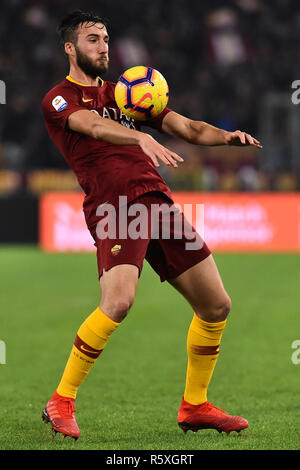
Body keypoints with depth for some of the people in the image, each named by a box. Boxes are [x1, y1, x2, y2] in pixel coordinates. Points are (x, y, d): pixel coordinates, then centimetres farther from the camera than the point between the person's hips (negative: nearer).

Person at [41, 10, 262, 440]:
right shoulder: (59, 99, 5)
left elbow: (185, 127, 18)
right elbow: (94, 126, -18)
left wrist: (226, 136, -4)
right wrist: (143, 138, -38)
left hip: (158, 201, 7)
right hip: (113, 207, -7)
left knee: (216, 306, 6)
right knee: (118, 302, -28)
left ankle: (195, 407, 21)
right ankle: (61, 402, -13)